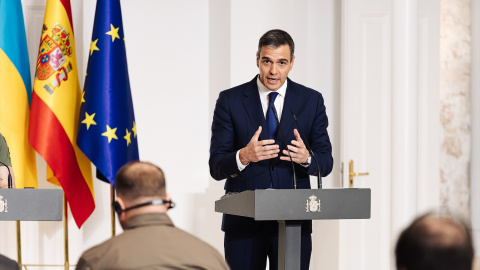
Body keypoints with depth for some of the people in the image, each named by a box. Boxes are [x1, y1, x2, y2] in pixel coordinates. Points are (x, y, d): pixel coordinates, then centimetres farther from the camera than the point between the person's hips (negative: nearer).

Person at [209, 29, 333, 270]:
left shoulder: (311, 101, 7)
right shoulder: (230, 100, 1)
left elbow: (326, 162, 6)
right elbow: (216, 167, -3)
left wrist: (306, 158, -18)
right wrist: (243, 157, -25)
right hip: (244, 220, -1)